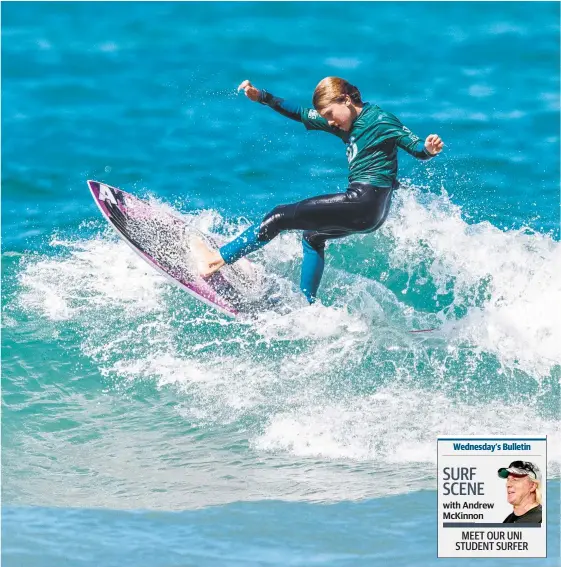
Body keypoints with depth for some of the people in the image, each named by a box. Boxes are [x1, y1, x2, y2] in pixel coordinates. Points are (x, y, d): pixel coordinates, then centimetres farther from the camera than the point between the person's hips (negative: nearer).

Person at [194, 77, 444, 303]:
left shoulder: (379, 120, -9)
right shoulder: (349, 124, 15)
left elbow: (414, 146, -15)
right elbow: (302, 114, 19)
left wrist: (428, 149, -39)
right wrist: (261, 97, 13)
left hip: (364, 201, -10)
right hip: (371, 211, 10)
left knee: (281, 217, -5)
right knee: (312, 237, 31)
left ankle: (217, 259, -2)